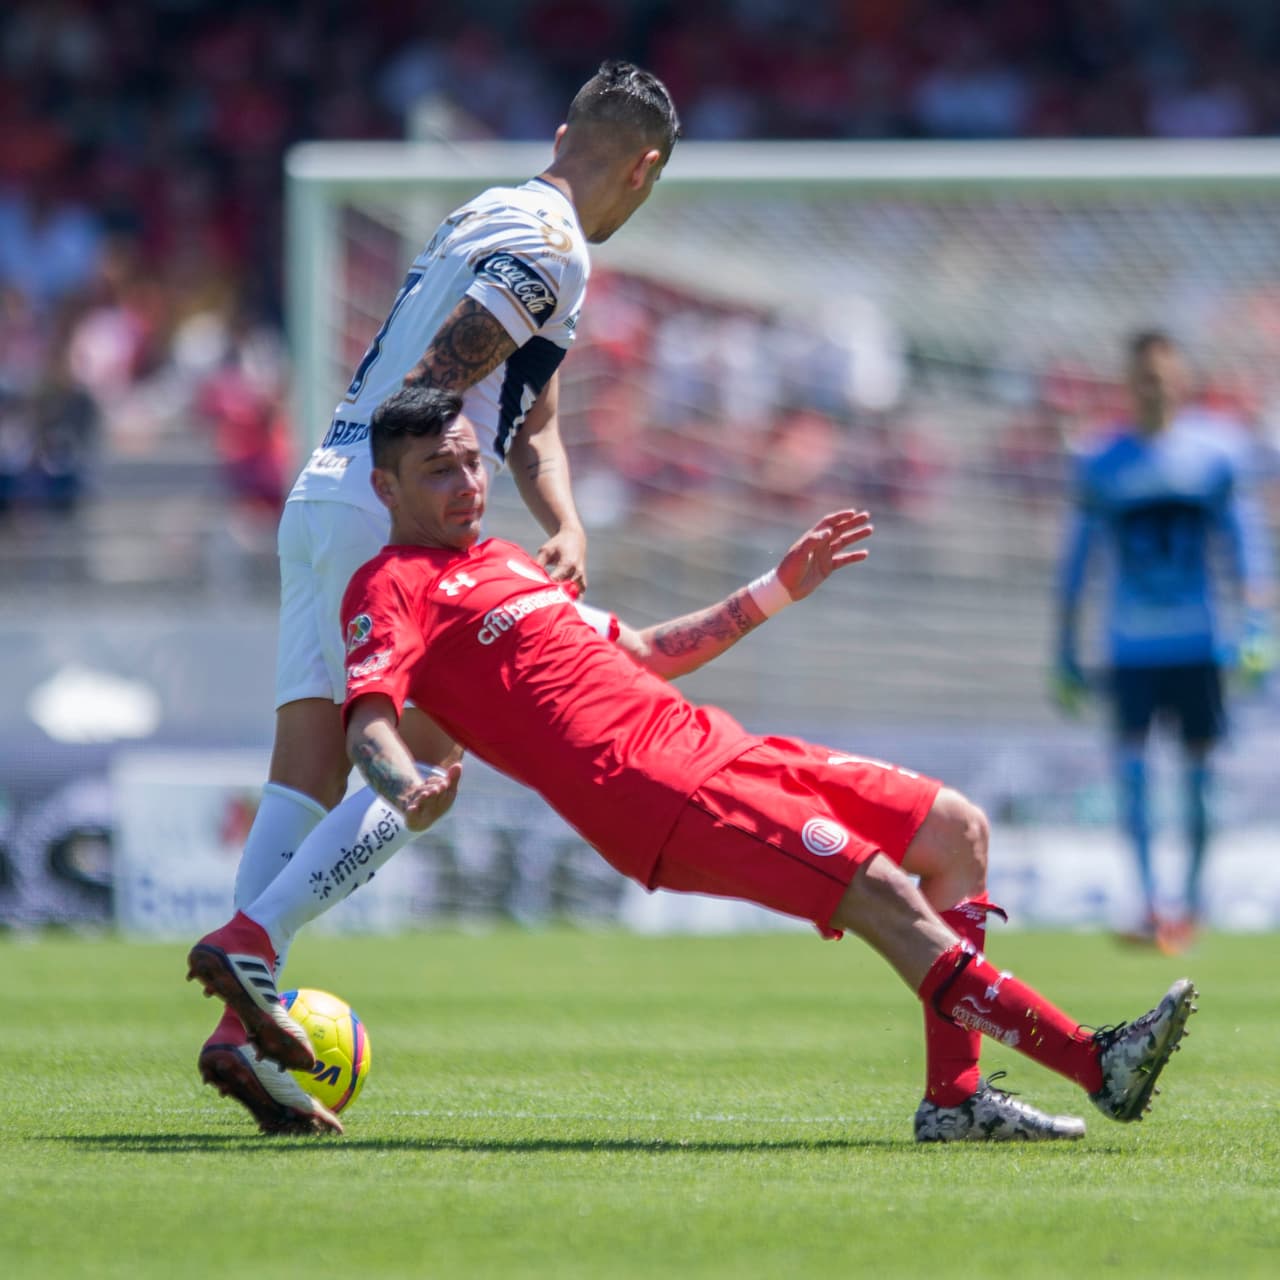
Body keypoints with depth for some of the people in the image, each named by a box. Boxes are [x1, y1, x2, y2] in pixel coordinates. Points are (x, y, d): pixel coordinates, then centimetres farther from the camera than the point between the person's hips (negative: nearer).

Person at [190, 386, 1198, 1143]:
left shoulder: (509, 568, 28)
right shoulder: (395, 588, 2)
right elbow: (367, 718, -15)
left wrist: (776, 590, 35)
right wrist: (408, 789, -37)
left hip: (701, 741, 10)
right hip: (645, 782, -10)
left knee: (955, 831, 4)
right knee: (882, 892, -21)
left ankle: (955, 1096, -3)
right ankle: (1098, 1065, -23)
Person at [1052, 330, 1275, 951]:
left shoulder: (1215, 452, 1)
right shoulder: (1101, 465, 2)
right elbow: (1075, 562, 8)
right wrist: (1066, 652, 6)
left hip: (1199, 643, 0)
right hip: (1130, 644, 0)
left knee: (1198, 770, 4)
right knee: (1130, 763, -12)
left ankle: (1192, 898, 18)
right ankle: (1148, 905, -13)